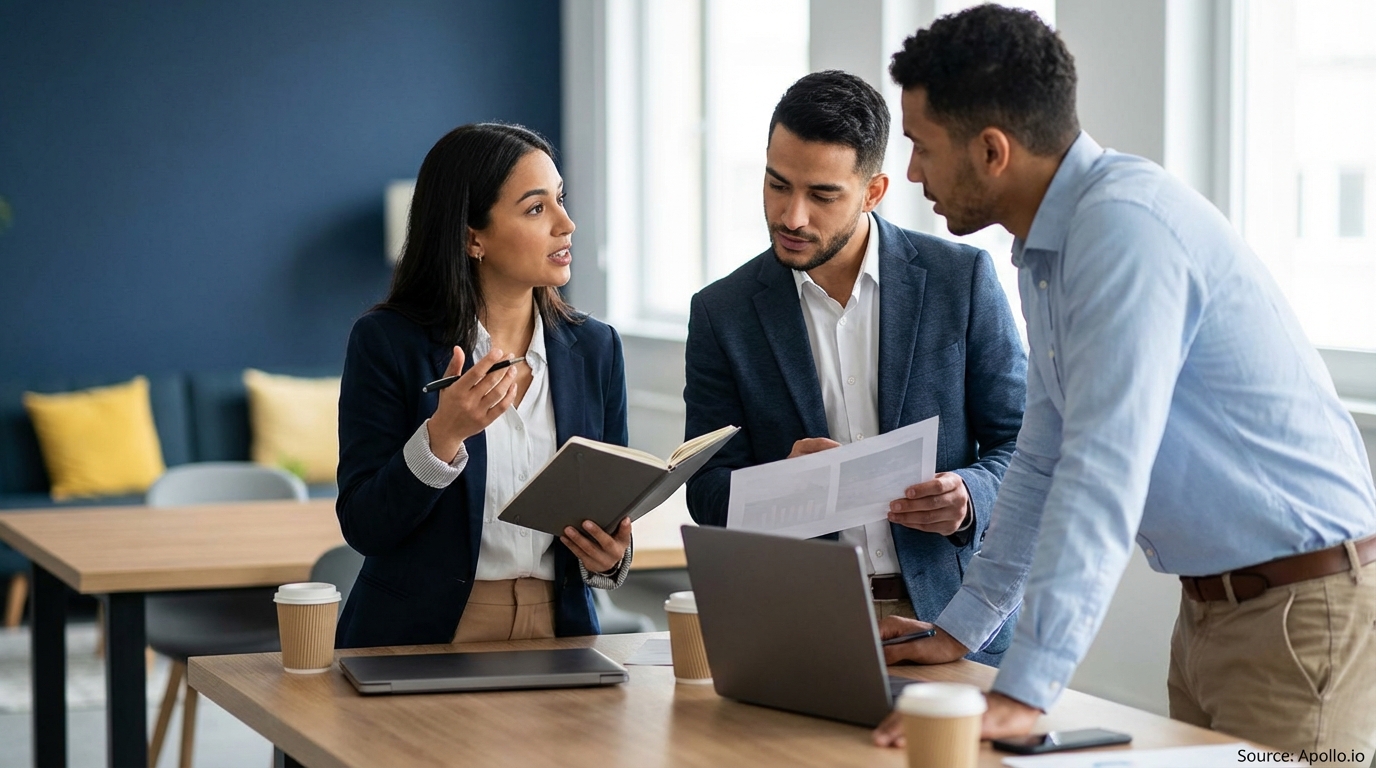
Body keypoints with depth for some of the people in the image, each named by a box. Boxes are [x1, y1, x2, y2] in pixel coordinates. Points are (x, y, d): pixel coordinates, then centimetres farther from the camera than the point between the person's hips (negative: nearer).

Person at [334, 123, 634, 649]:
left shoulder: (594, 349, 8)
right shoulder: (385, 343, -3)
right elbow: (363, 527, -7)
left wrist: (611, 556, -8)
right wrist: (444, 435, -20)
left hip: (556, 631, 6)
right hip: (419, 640, -6)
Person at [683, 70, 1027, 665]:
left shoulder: (961, 278, 2)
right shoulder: (723, 313, 5)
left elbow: (1022, 440, 7)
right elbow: (709, 494, 6)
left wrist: (969, 497, -14)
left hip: (947, 615, 0)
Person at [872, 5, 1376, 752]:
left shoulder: (1127, 223, -22)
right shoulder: (1047, 251, 9)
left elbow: (1106, 473, -29)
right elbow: (1044, 464, 18)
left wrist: (1023, 693, -32)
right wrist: (959, 629, 16)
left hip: (1302, 606, -9)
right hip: (1210, 604, 9)